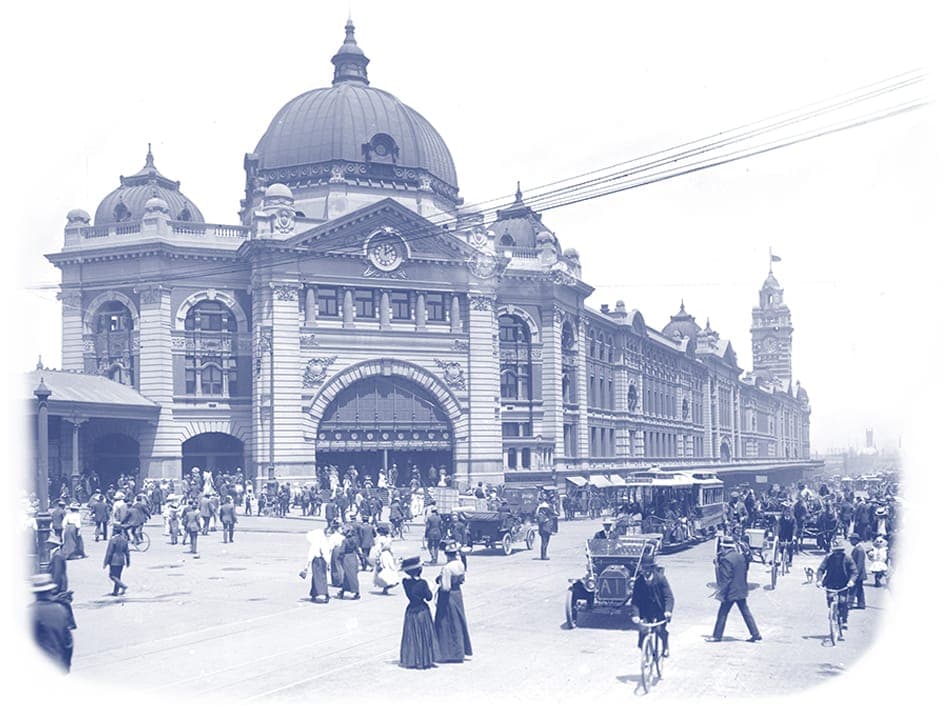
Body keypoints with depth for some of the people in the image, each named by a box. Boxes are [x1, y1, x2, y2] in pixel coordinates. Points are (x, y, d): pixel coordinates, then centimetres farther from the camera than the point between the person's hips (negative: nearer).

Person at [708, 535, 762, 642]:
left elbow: (726, 579, -20)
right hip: (741, 590, 8)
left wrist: (721, 594, -14)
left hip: (731, 592, -8)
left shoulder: (726, 559, -20)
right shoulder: (740, 556, 5)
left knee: (722, 613, 4)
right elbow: (744, 572, 13)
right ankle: (756, 634, 16)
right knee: (745, 612, 14)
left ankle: (717, 635, 12)